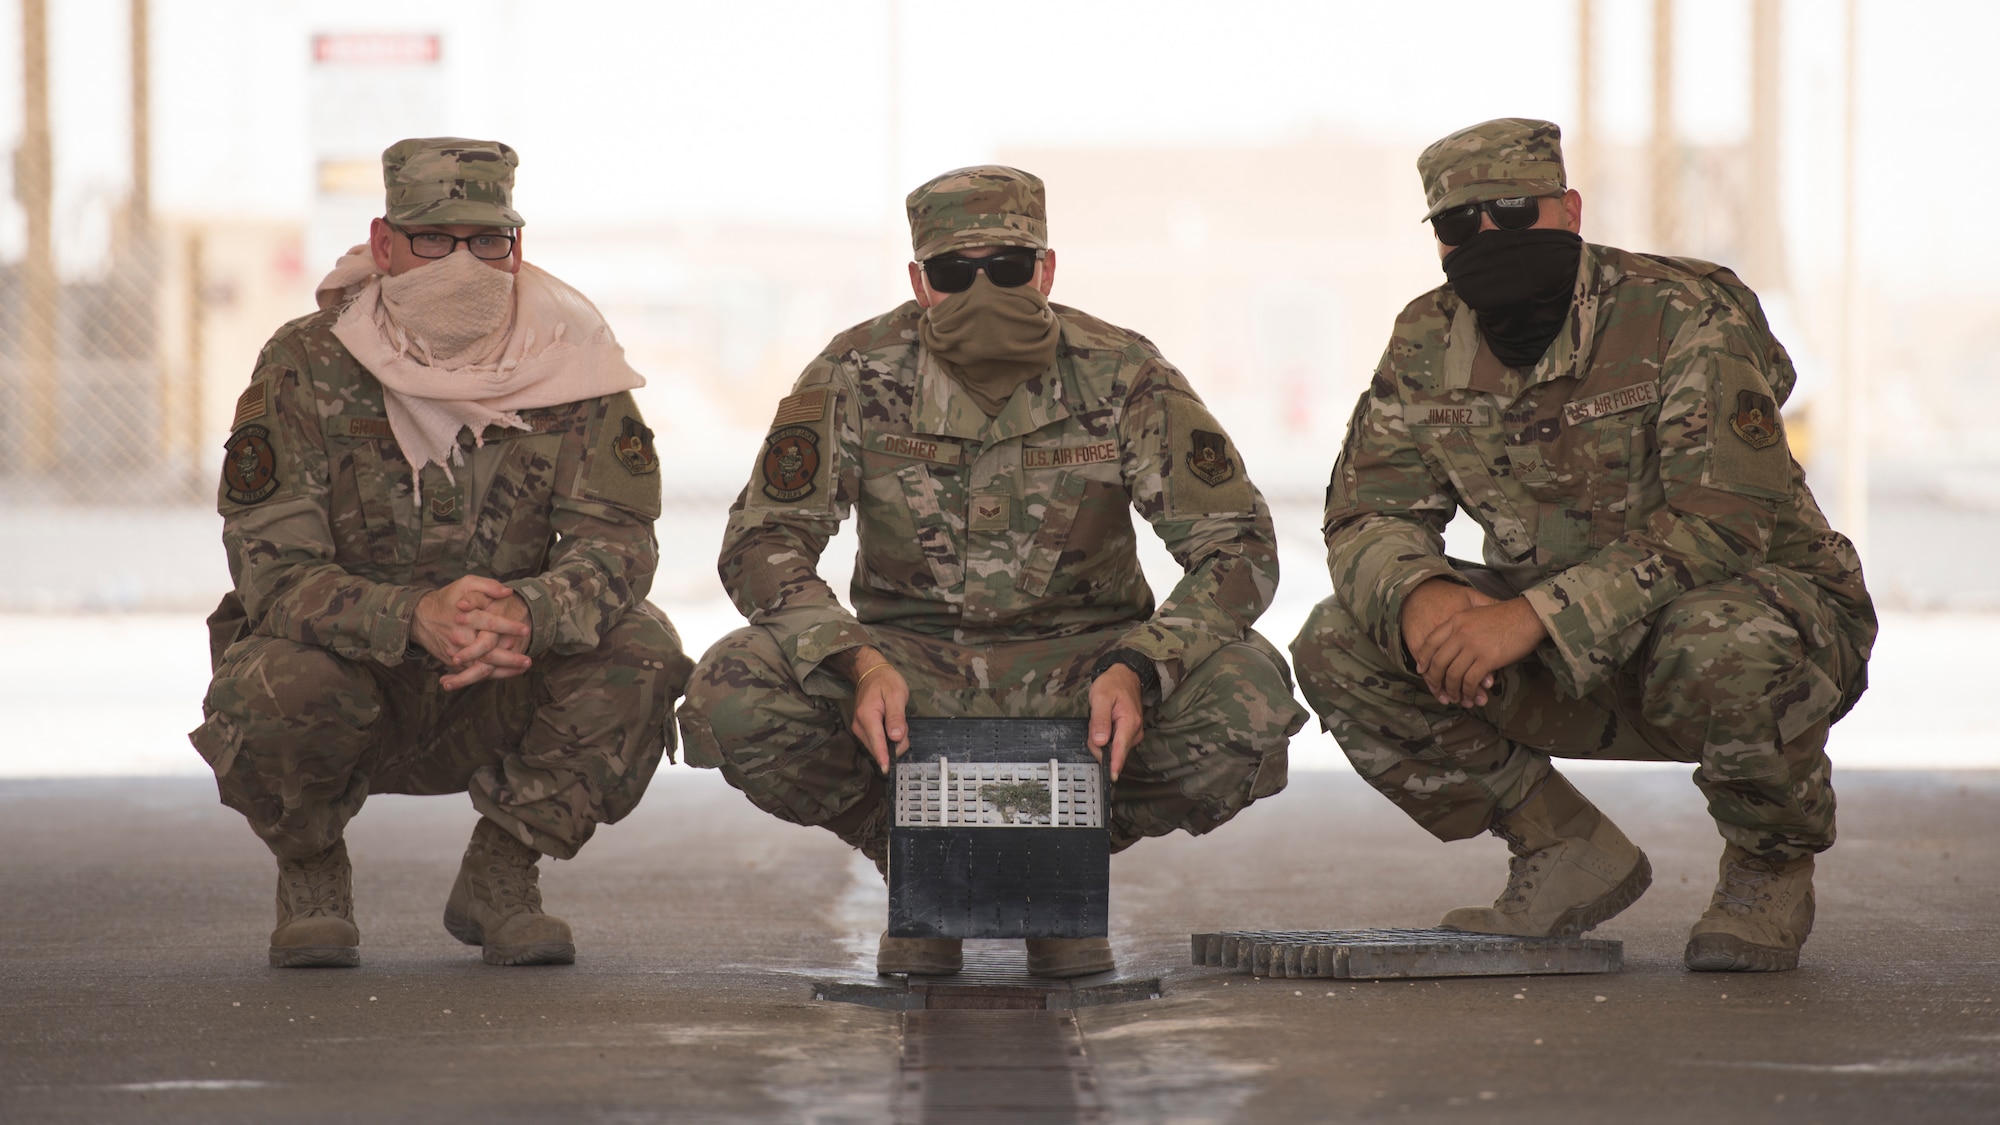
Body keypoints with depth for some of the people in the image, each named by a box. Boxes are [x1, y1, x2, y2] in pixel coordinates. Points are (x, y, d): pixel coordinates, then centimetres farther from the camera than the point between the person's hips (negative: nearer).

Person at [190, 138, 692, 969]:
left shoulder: (569, 366, -8)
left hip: (499, 703, 2)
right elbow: (273, 568, -21)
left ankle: (499, 877, -2)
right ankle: (311, 879, 0)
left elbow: (617, 542, -15)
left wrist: (525, 613, -40)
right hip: (349, 668, -2)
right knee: (278, 687, -35)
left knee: (640, 650, -24)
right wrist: (415, 618, -41)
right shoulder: (305, 369, -14)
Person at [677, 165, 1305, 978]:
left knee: (1251, 696, -30)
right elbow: (763, 543, -11)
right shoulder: (859, 375, -9)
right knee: (730, 695, -29)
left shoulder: (1122, 376, -10)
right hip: (906, 661, 0)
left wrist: (1137, 668, -31)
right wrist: (857, 663, -32)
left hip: (1078, 664, 0)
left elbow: (1236, 546, -11)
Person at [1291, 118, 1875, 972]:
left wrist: (1537, 614, -38)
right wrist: (1417, 595, -29)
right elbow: (1367, 513, -3)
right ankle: (1572, 856, 1)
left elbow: (1724, 520, -29)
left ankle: (1772, 868, -8)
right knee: (1338, 650, -13)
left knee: (1721, 648, -42)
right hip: (1573, 662, 5)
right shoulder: (1428, 343, -2)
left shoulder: (1686, 315, -20)